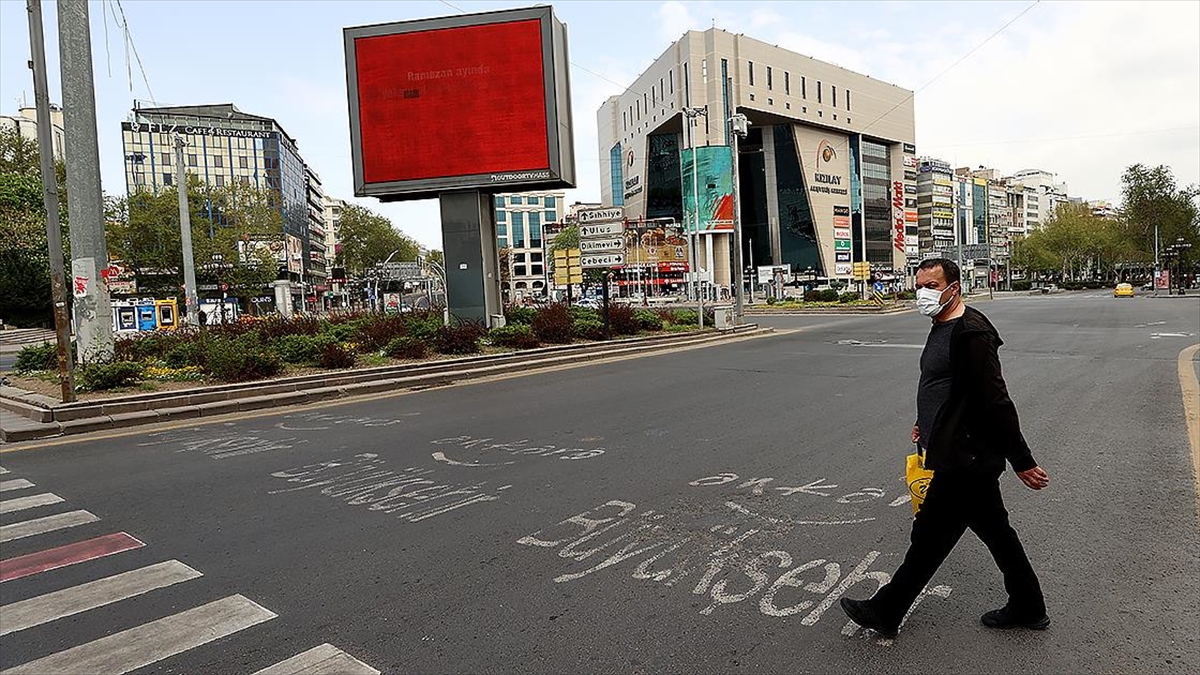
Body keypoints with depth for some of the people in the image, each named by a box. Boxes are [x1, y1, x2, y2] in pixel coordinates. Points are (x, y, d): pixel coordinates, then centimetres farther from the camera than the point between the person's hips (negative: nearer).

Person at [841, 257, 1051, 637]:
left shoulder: (970, 333, -21)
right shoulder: (943, 327, 11)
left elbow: (996, 402, -22)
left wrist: (1021, 462, -20)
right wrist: (928, 424, 29)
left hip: (963, 460, -10)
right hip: (969, 456, 10)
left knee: (930, 535, 1)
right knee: (994, 531, 20)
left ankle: (885, 613, 14)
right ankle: (1028, 609, 36)